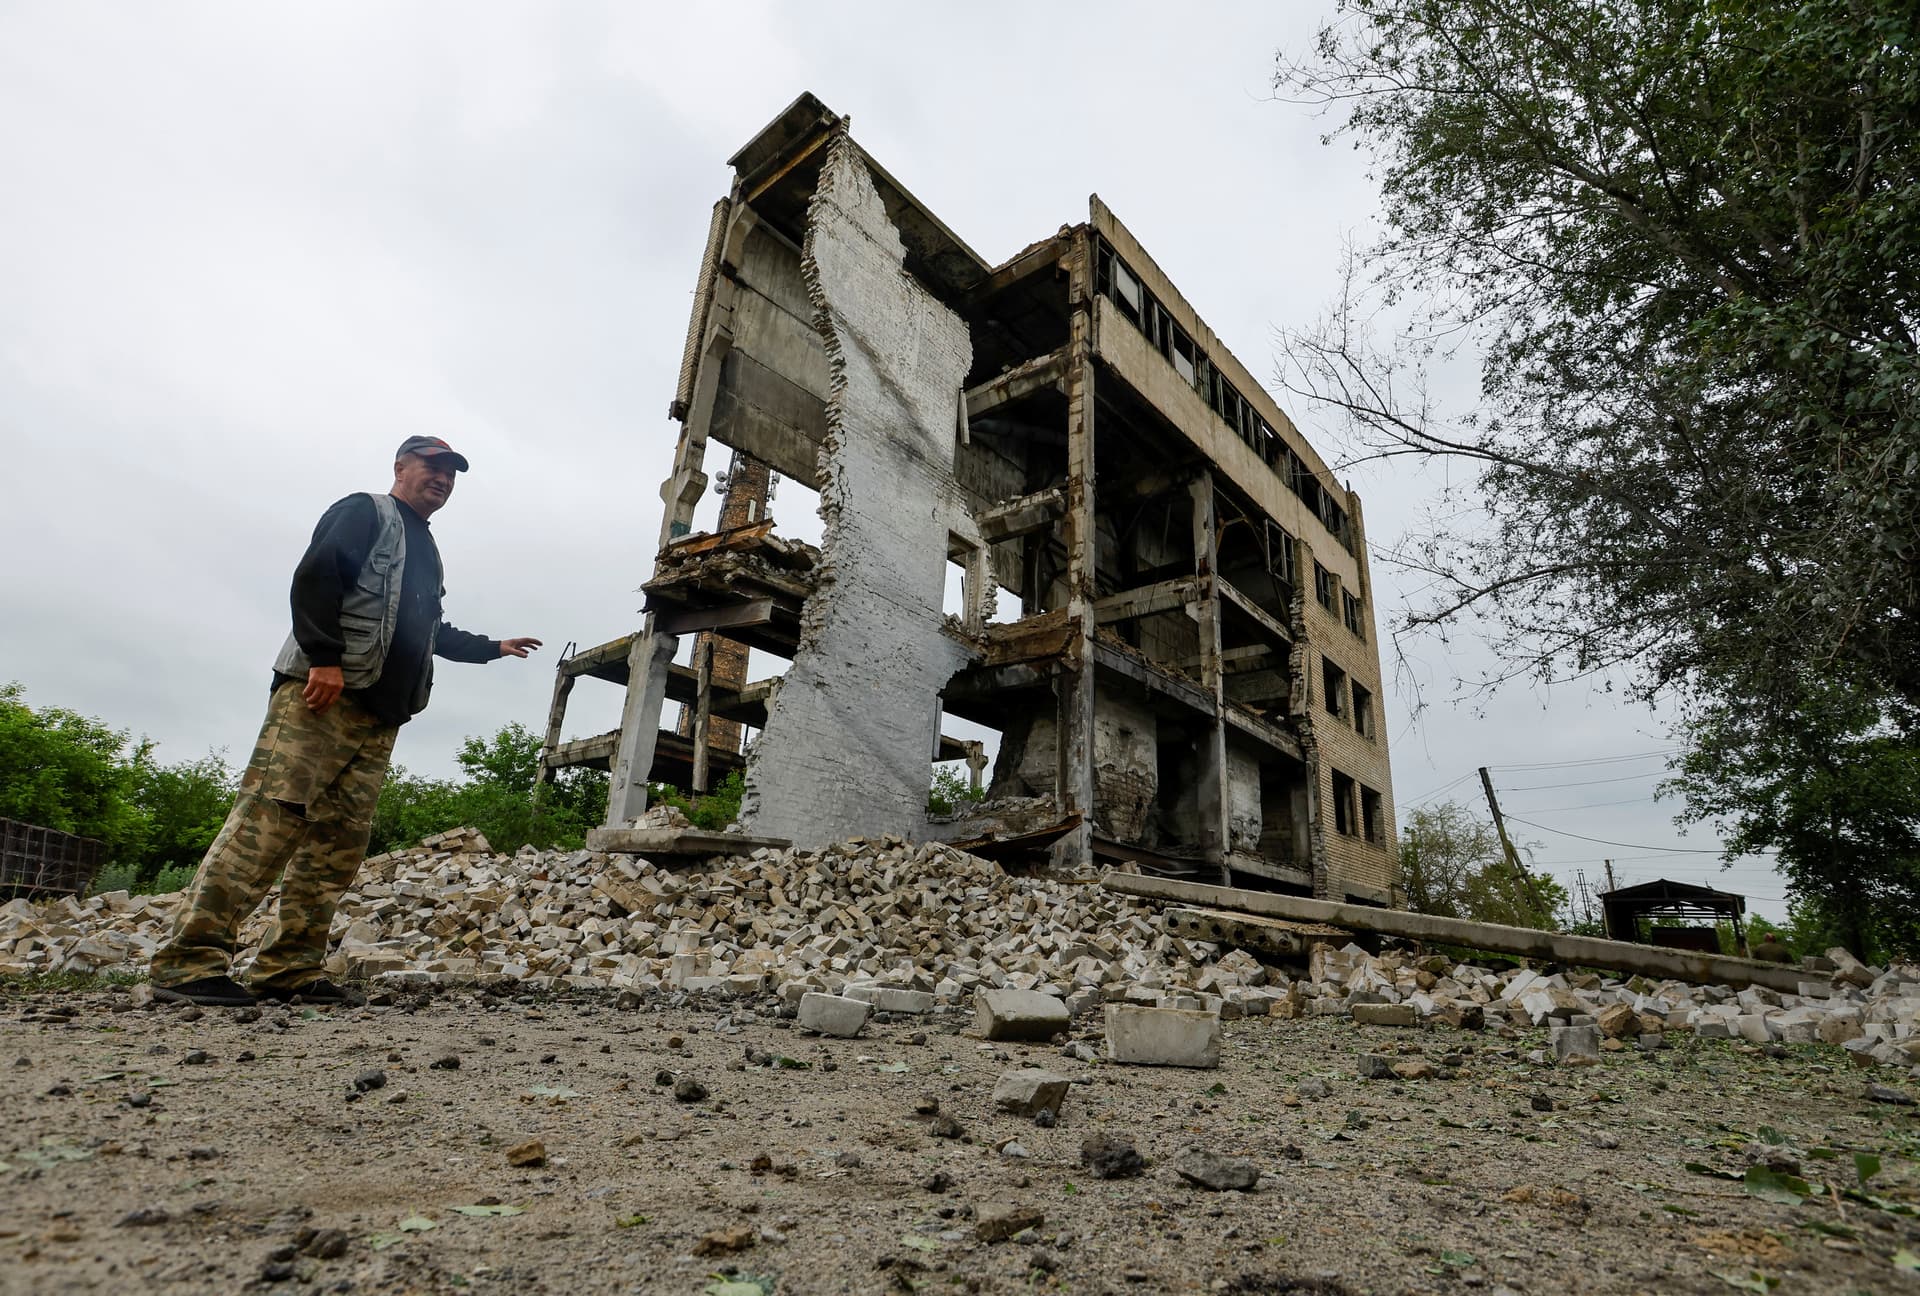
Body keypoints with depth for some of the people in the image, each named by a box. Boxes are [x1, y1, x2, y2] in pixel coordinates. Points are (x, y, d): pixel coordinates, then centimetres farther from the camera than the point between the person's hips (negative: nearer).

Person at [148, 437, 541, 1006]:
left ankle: (288, 969, 4)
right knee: (269, 819, -16)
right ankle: (189, 960, -13)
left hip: (379, 716, 8)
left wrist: (492, 647, 48)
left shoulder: (426, 552, 30)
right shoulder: (364, 512, 6)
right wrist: (325, 657, -21)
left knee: (340, 843, 1)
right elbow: (314, 576, -10)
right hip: (319, 694, -8)